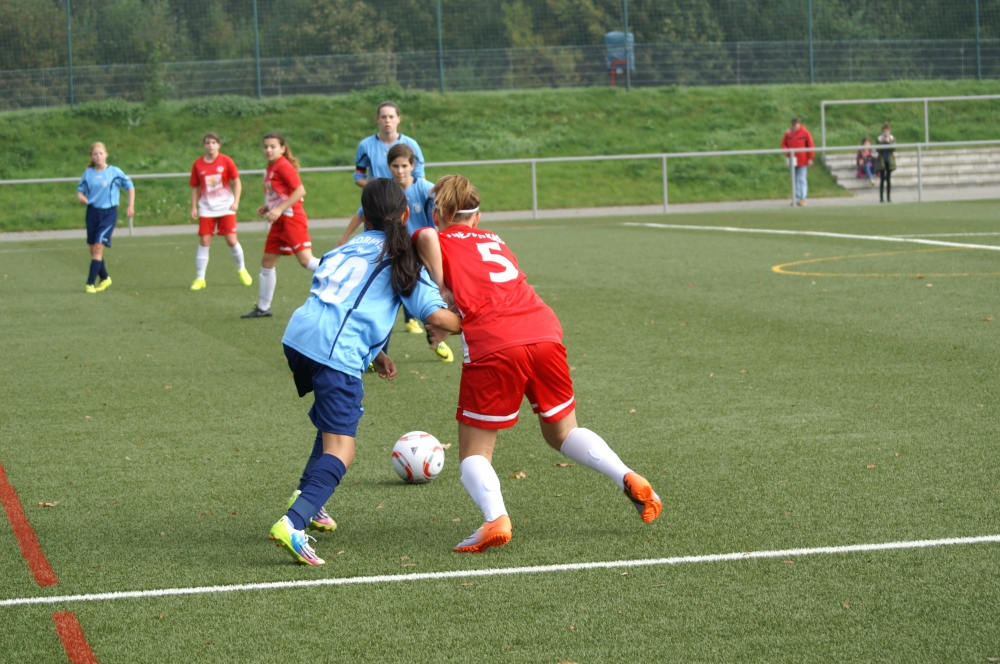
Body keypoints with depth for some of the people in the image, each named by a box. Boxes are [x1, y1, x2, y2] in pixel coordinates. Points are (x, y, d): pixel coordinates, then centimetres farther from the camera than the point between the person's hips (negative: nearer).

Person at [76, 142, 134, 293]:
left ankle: (90, 283, -13)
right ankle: (104, 278, 29)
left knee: (98, 247, -14)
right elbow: (80, 189, 11)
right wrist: (80, 197, -12)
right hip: (92, 212, 4)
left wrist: (131, 206, 1)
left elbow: (130, 186, 7)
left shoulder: (115, 172, -3)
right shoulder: (88, 173, 4)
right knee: (93, 249, 9)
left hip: (109, 213, -4)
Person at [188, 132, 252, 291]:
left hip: (225, 206, -1)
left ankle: (242, 270, 21)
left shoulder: (226, 161, -4)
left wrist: (236, 202, -10)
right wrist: (194, 207, 1)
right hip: (207, 208, 1)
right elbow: (195, 187, 8)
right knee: (204, 242, -5)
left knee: (231, 240, -5)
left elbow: (237, 182, 0)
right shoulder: (198, 164, 0)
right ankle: (199, 279, 1)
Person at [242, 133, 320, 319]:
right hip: (279, 221, 9)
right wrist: (267, 207, 8)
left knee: (306, 259, -20)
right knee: (267, 262, 12)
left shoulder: (284, 166, -12)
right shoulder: (270, 168, 14)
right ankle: (263, 308, 20)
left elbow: (300, 191, -20)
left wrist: (279, 209, -24)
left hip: (292, 218, -9)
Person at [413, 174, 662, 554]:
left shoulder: (440, 242, 15)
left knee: (475, 453, 6)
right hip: (545, 334, 5)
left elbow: (426, 235, -8)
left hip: (493, 348, -5)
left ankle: (495, 518, -20)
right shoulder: (494, 242, 31)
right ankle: (627, 479, 6)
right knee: (561, 431, 25)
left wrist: (440, 292, 0)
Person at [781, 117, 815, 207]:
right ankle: (797, 199, 9)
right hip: (793, 161, 4)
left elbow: (811, 145, -4)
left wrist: (810, 158, -7)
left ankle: (802, 198, -4)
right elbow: (784, 144, 14)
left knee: (802, 179, -6)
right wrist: (786, 151, -7)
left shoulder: (805, 133, -5)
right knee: (795, 180, 6)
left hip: (802, 161, -4)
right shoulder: (788, 134, 4)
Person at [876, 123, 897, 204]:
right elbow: (878, 150, -7)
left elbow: (893, 149, -8)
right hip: (882, 161, -1)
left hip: (890, 161, 1)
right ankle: (881, 198, -3)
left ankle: (888, 197, 6)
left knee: (888, 179, 3)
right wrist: (882, 142, -19)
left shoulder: (892, 138, 3)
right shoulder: (879, 139, -1)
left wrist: (889, 142, -21)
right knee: (882, 179, -4)